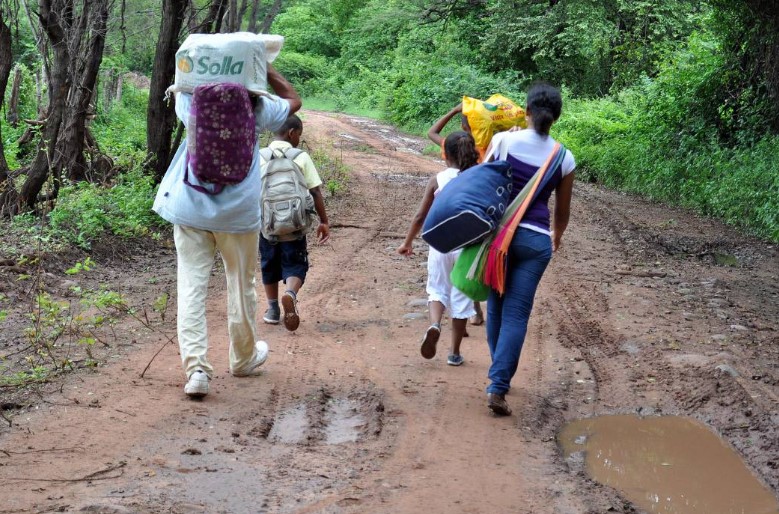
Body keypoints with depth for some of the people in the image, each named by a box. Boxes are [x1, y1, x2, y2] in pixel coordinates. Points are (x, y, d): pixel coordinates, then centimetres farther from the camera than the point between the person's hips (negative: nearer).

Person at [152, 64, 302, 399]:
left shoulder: (192, 102, -1)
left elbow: (180, 85, 24)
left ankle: (196, 367, -13)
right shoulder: (257, 107, -3)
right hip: (238, 211, 0)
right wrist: (264, 67, 14)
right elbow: (293, 100, 16)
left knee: (191, 285, -1)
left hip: (190, 207, 1)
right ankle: (244, 358, 32)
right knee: (241, 285, 16)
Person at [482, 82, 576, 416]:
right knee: (516, 313, 1)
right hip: (535, 239, -1)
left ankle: (499, 376, 28)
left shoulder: (503, 141, -4)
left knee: (496, 307, 17)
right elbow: (562, 211, 12)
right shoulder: (564, 158, 1)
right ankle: (497, 387, -8)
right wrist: (557, 236, 30)